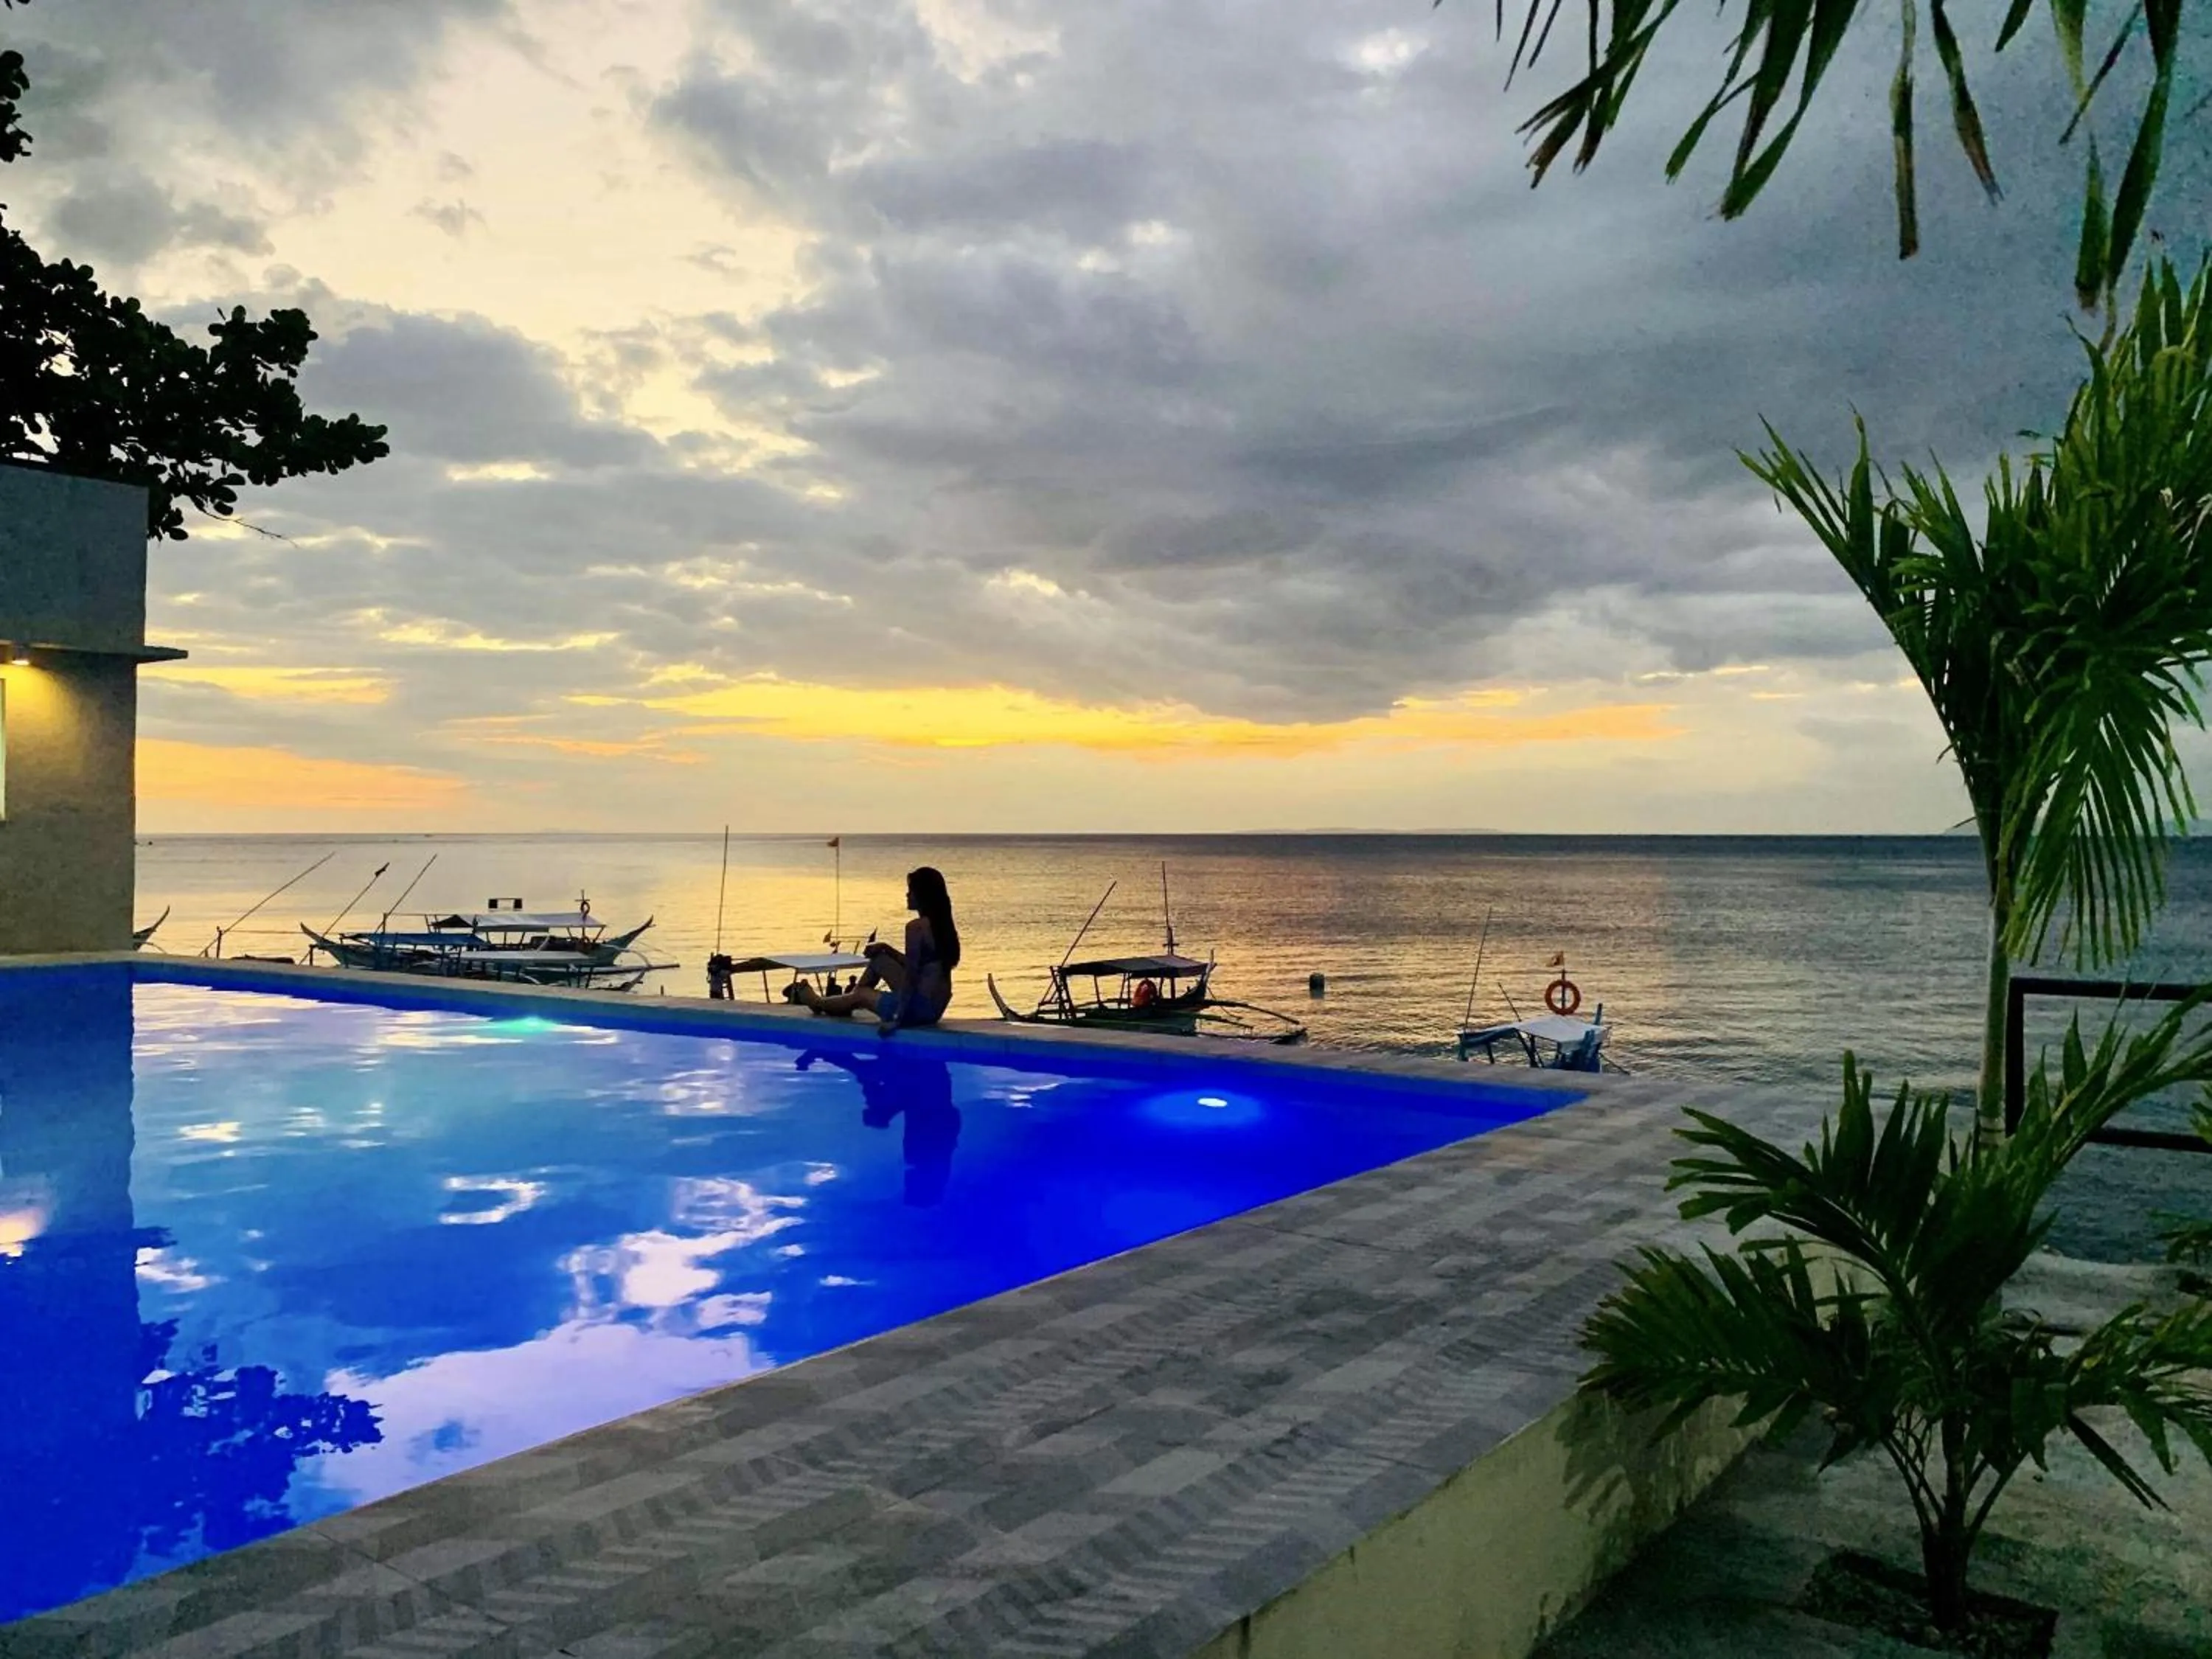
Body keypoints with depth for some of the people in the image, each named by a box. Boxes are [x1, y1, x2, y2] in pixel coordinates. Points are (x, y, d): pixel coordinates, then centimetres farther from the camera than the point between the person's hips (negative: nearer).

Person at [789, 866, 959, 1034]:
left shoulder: (916, 927, -18)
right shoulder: (943, 925, 8)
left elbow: (910, 975, -21)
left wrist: (897, 1019, -20)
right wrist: (886, 949, 19)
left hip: (919, 1008, -8)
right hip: (935, 1007, 8)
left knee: (861, 995, 16)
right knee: (878, 960, 21)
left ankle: (819, 1002, 46)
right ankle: (846, 1005, 40)